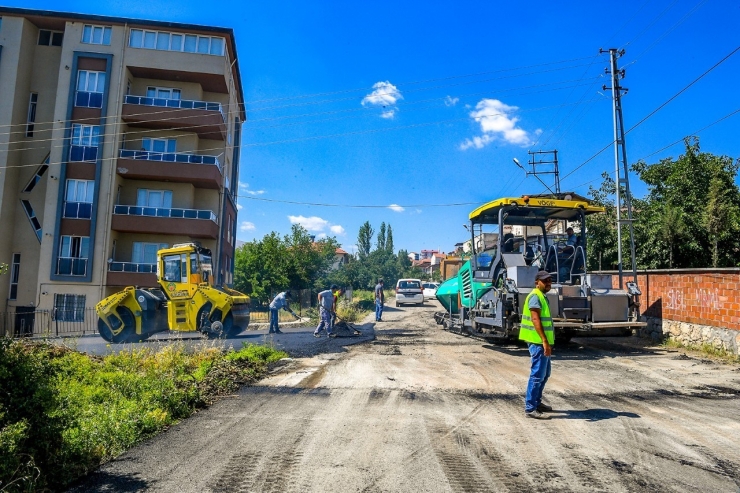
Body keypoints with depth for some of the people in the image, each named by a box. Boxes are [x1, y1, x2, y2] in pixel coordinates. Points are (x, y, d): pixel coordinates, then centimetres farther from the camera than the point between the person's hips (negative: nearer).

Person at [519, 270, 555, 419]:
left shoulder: (542, 296, 18)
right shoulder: (535, 296, -13)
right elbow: (535, 320, -23)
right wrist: (545, 342, -28)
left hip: (543, 342, 10)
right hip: (538, 342, -10)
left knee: (545, 374, 19)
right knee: (537, 375, -8)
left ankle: (537, 402, 29)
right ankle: (530, 408, -4)